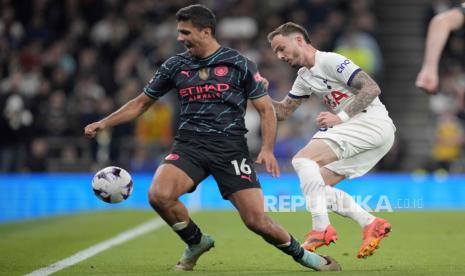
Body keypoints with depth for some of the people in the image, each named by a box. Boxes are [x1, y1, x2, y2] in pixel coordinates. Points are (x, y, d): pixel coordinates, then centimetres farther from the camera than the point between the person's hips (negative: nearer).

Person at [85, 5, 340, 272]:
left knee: (257, 220, -12)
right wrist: (104, 123, 9)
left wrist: (268, 148, -12)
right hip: (190, 145, 3)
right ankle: (196, 242, 4)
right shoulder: (175, 66, 9)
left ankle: (302, 254, 18)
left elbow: (266, 109, 2)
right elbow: (141, 103, 19)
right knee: (159, 195, -25)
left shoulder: (239, 64, 0)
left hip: (231, 147, -3)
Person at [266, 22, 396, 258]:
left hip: (372, 123, -10)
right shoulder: (304, 77, 20)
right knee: (317, 186, 4)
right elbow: (282, 112, 24)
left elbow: (372, 89, -16)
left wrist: (340, 117, -22)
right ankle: (371, 224, 1)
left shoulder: (330, 61, -8)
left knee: (303, 159, -19)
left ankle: (321, 228, -23)